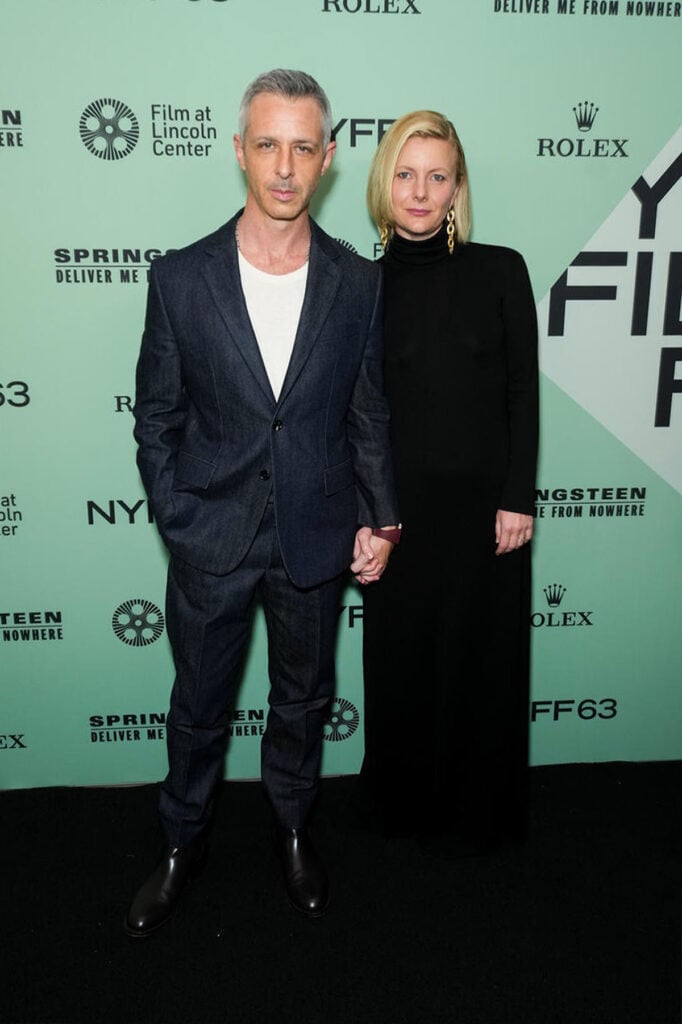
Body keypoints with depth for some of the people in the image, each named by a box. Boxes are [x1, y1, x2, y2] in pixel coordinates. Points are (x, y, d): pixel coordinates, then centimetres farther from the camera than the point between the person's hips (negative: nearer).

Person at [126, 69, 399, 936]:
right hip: (210, 539, -1)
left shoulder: (358, 284, -5)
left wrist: (380, 520, 1)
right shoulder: (181, 278, -8)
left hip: (316, 539, 2)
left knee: (303, 698, 19)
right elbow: (155, 417, -1)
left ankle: (293, 826, 46)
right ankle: (183, 840, 41)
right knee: (198, 703, 16)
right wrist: (177, 518, -4)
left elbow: (370, 413, 3)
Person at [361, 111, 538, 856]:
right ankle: (404, 798, 35)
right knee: (401, 654, 12)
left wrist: (517, 500, -9)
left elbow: (522, 392, -3)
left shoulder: (500, 270, -1)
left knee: (479, 655, 10)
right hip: (401, 505, 1)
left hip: (481, 502, -1)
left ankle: (470, 812, 32)